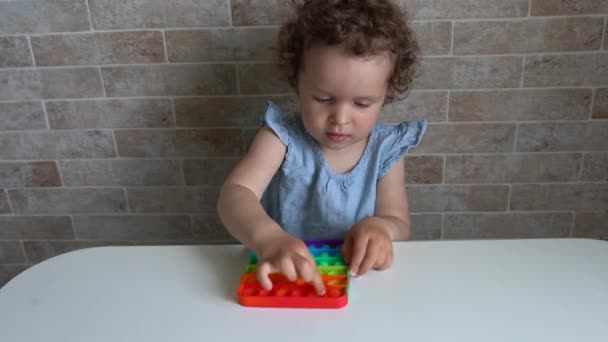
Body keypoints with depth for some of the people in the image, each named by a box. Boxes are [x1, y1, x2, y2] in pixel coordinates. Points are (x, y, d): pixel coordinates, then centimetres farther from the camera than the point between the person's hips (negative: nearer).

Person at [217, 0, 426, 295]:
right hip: (284, 279, -1)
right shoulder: (283, 137, -11)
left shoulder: (386, 149, -5)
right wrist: (268, 237, -42)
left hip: (356, 280, 1)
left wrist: (380, 227, -25)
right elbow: (234, 194, -23)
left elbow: (399, 224, -2)